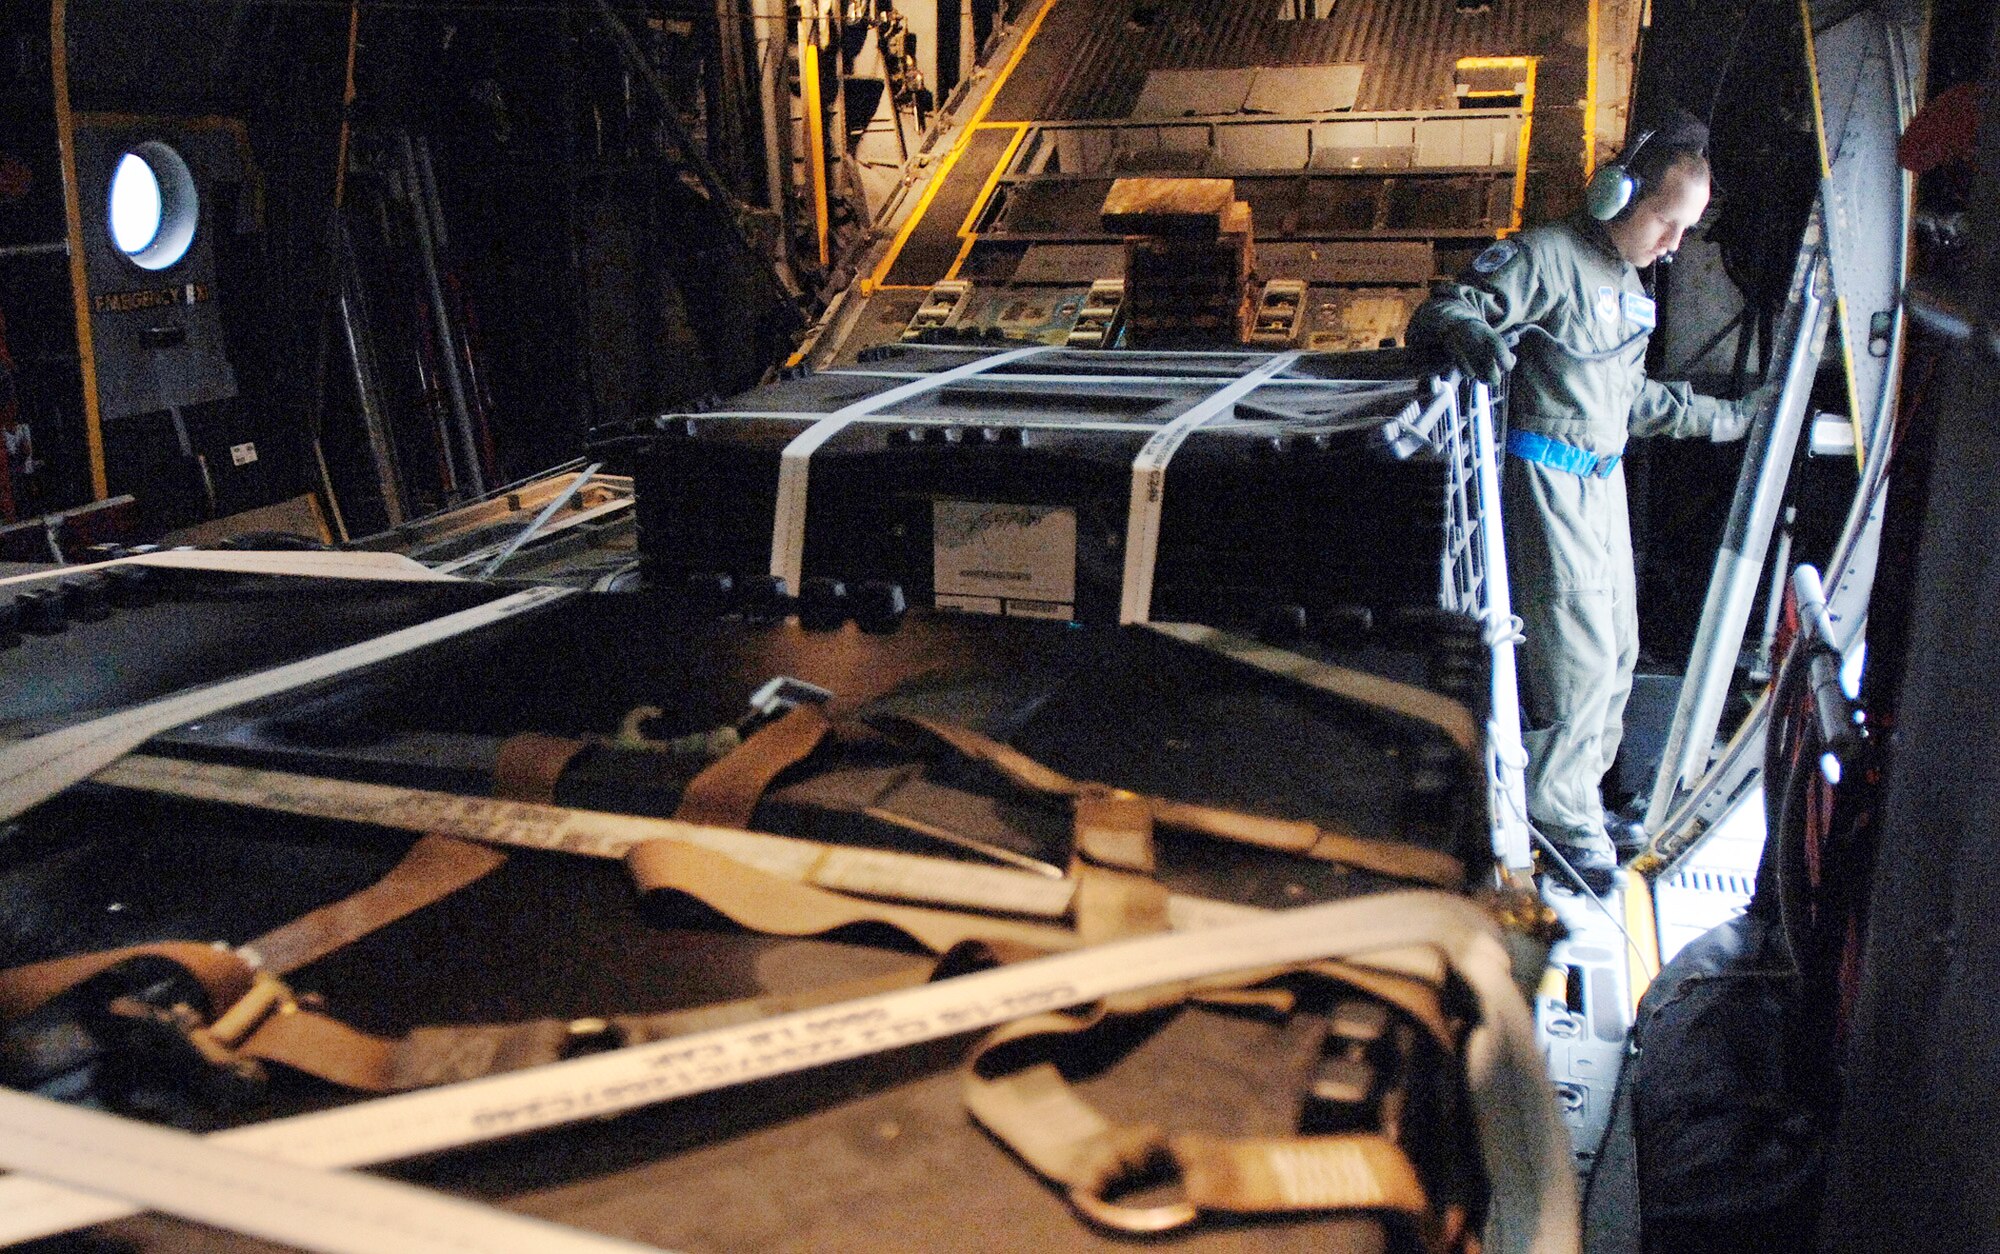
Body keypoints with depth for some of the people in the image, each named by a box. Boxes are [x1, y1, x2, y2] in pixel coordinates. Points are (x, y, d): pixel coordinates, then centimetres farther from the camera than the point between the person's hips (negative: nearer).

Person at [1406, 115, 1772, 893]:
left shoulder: (1628, 283, 19)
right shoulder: (1547, 259, -10)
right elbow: (1439, 313, -18)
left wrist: (1727, 418, 33)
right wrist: (1473, 332, -41)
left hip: (1605, 479, 10)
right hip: (1549, 478, -10)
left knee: (1617, 650, 13)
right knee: (1578, 649, -11)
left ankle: (1580, 796, 27)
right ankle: (1560, 813, 2)